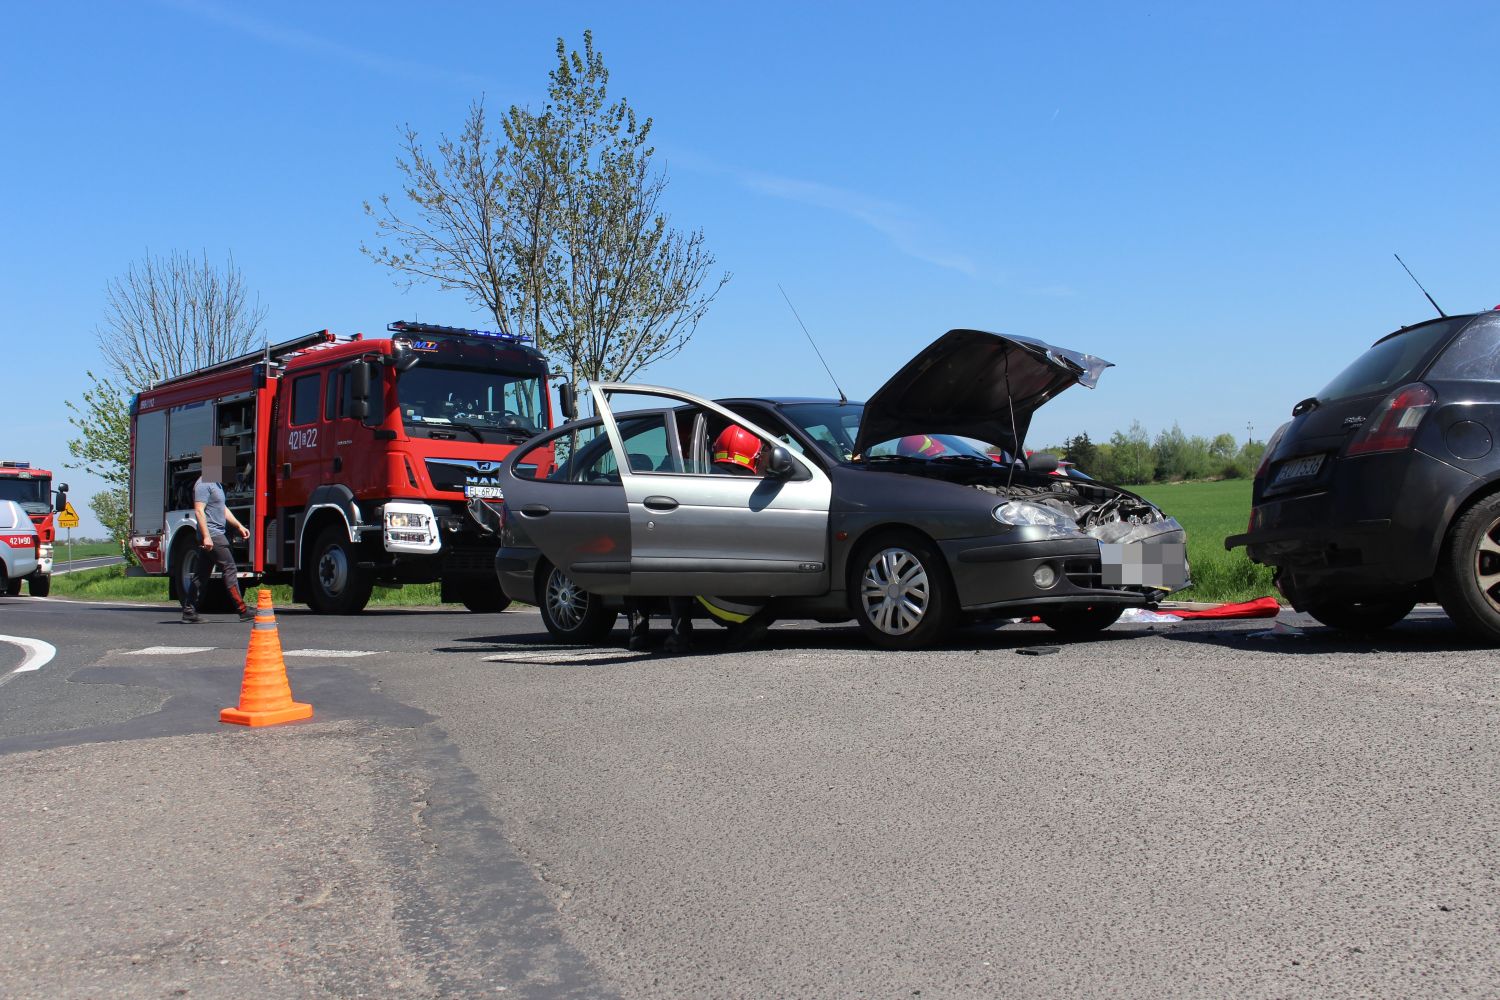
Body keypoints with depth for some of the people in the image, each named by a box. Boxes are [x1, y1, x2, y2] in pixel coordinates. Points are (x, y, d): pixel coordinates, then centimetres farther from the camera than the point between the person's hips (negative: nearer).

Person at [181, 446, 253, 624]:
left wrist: (239, 525, 23)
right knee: (230, 569, -11)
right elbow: (199, 511, -19)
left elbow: (223, 509, 28)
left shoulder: (216, 483, 20)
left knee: (202, 575, 10)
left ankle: (189, 612, 12)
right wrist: (206, 536, -24)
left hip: (216, 535, 10)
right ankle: (243, 611, -11)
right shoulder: (203, 484, -12)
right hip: (211, 535, -10)